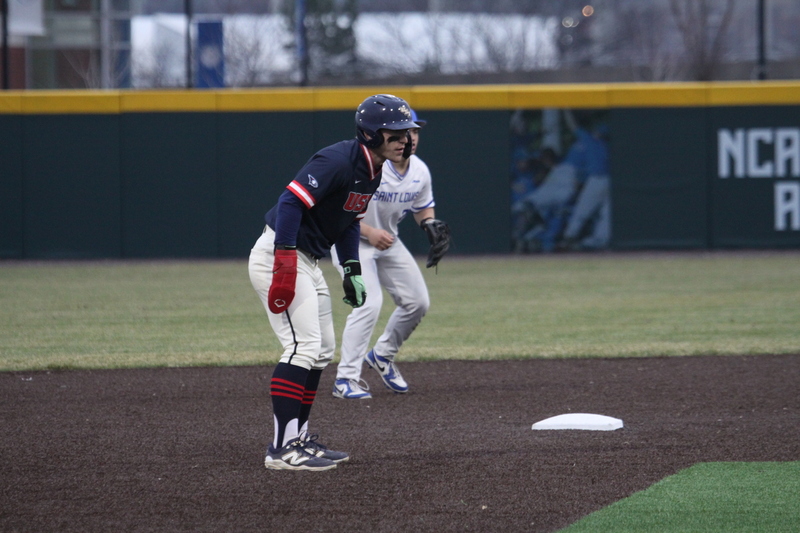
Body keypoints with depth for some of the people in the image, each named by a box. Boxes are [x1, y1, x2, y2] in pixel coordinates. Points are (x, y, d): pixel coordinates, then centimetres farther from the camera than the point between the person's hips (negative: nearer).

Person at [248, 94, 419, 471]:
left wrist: (352, 270, 13)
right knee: (304, 345, -17)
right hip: (280, 255, -11)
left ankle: (298, 438, 23)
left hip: (309, 262, 11)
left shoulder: (371, 172, 9)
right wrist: (285, 265, -35)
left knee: (321, 351, 14)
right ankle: (283, 449, -19)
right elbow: (291, 201, -30)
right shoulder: (338, 161, -22)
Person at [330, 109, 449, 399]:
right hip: (351, 241, -7)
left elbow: (423, 207, 12)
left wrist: (429, 223, -11)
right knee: (369, 302, -22)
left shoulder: (420, 171, -5)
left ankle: (382, 356, 28)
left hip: (388, 242, 7)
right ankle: (346, 378, -16)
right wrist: (368, 231, -34)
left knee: (417, 302, 6)